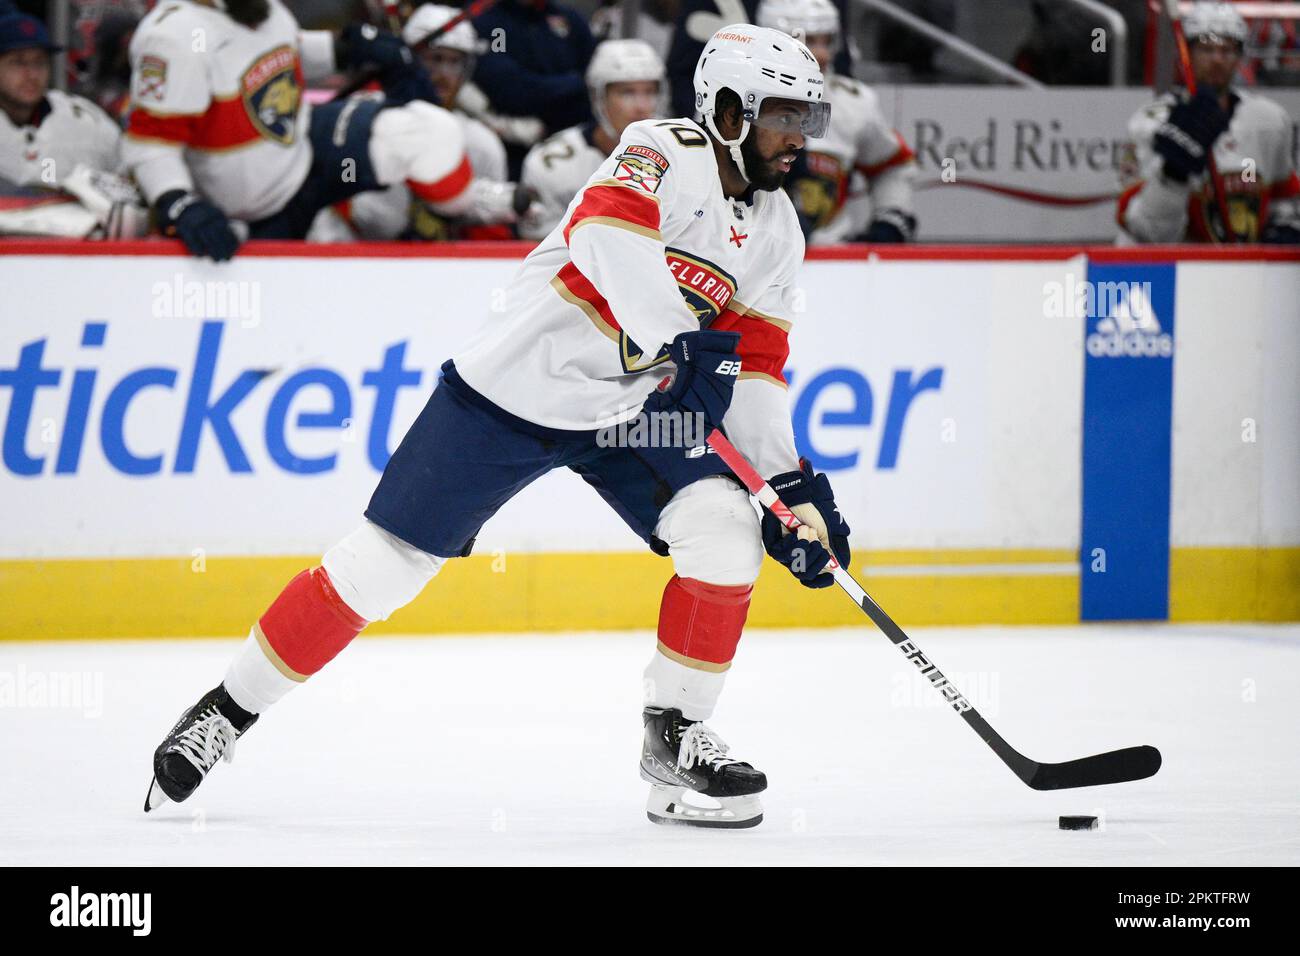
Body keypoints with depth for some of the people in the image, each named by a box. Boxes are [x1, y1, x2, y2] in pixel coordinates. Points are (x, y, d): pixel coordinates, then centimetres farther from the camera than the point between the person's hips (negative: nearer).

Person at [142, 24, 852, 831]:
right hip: (519, 383, -6)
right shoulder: (665, 154, -17)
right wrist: (670, 333, -46)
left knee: (726, 535, -14)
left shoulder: (775, 230, 5)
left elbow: (753, 367, 7)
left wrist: (796, 485, -2)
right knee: (388, 561, -5)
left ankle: (676, 734, 2)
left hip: (630, 409, 6)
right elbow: (608, 225, -38)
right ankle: (228, 711, 9)